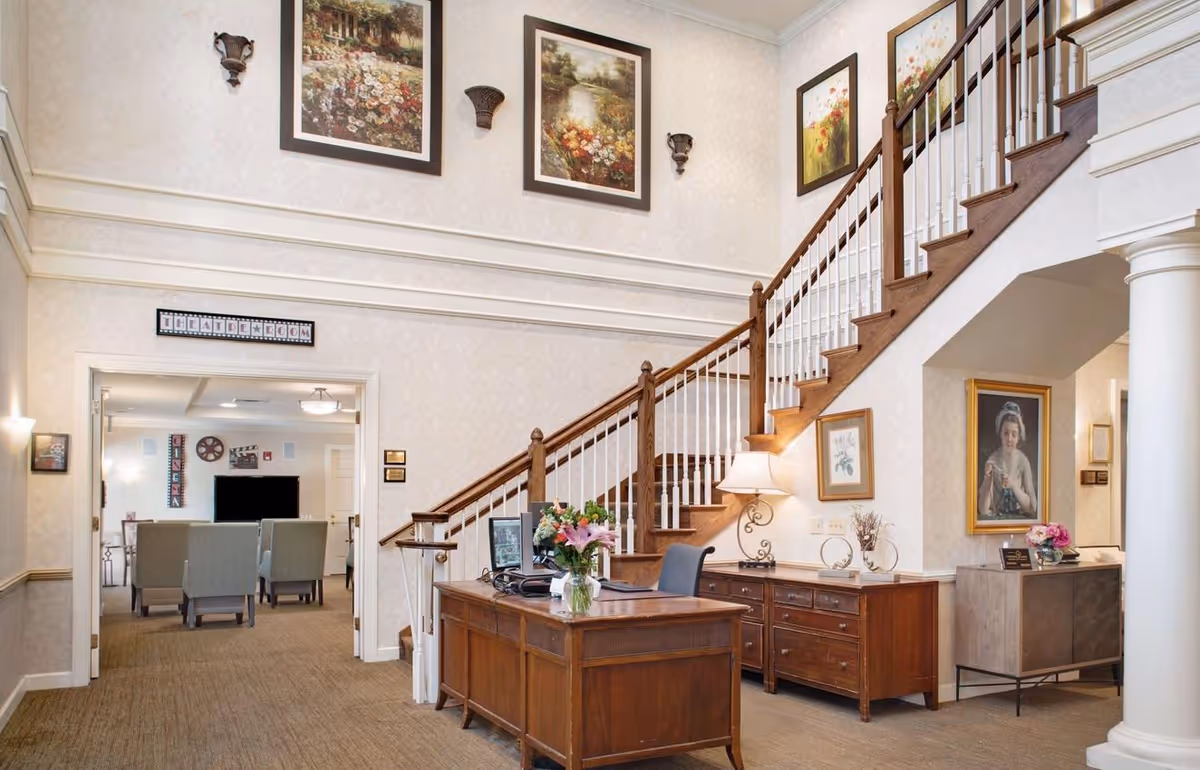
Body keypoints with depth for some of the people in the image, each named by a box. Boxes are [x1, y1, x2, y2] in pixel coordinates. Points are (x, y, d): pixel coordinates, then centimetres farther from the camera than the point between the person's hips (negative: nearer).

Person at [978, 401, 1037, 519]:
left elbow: (1032, 508, -7)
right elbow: (983, 511, -13)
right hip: (996, 518, -2)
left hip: (1020, 519, 2)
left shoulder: (1023, 461, -5)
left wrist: (1013, 486, -20)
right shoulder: (992, 460, -9)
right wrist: (987, 479, -25)